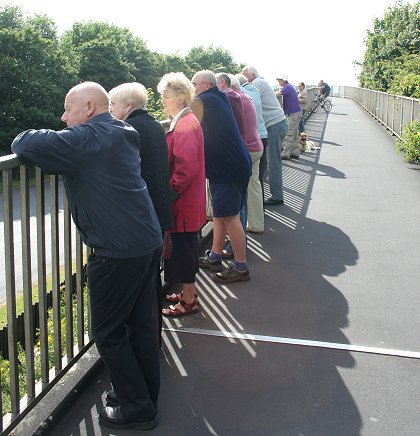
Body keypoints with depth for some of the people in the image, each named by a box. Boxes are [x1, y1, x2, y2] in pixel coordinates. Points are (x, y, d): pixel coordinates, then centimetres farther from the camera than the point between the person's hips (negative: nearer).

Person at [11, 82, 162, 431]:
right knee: (141, 324, 17)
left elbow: (24, 144, -19)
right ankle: (146, 398, 31)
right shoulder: (124, 134, 13)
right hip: (149, 242, 9)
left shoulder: (86, 139, -13)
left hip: (117, 251, -9)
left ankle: (137, 409, 16)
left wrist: (25, 139, 3)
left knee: (109, 333, 6)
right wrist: (58, 144, 15)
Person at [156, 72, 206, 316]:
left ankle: (189, 301, 12)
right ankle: (189, 292, 33)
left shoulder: (184, 126, -20)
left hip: (183, 203, -10)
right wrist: (171, 191, 16)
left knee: (182, 249, 0)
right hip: (189, 202, 10)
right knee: (186, 248, 19)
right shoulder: (186, 121, 13)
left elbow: (186, 168, -26)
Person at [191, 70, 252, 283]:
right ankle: (214, 257, 28)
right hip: (234, 164, 10)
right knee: (219, 213, 17)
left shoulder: (202, 102, -11)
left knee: (229, 216, -4)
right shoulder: (219, 99, 16)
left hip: (228, 168, -10)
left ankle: (241, 268, 4)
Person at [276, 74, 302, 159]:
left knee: (288, 135, -8)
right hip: (296, 112, 10)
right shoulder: (289, 87, 18)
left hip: (293, 113, -10)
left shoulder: (288, 87, -15)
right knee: (295, 135, 12)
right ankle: (295, 153, 17)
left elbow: (277, 94, -26)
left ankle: (285, 154, -6)